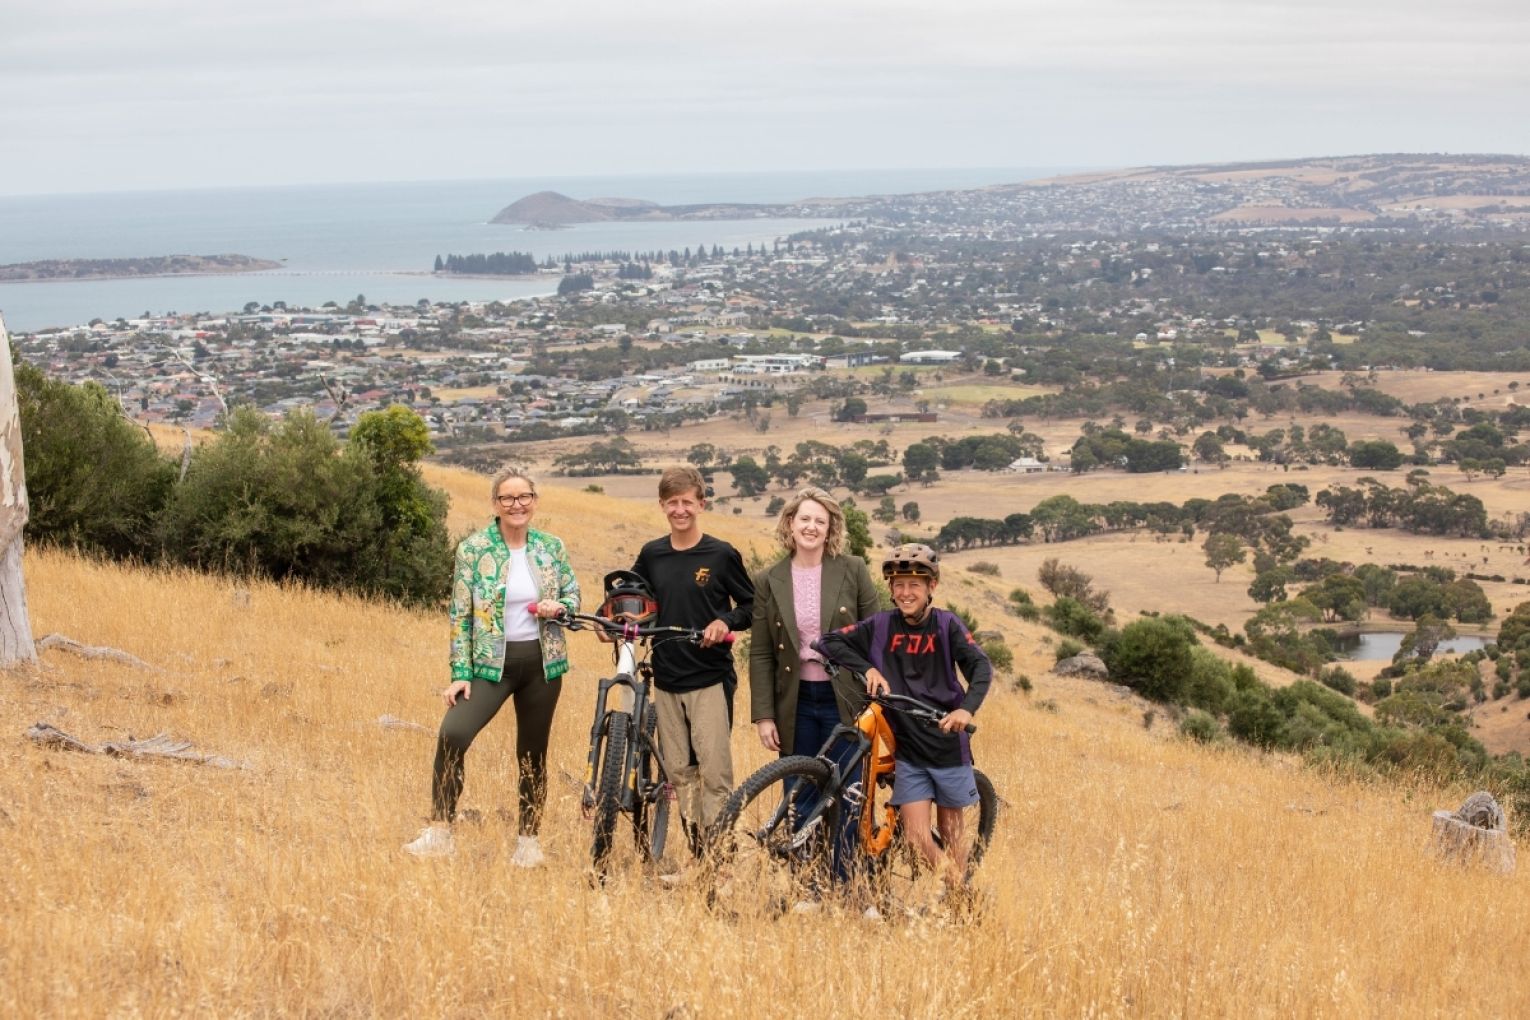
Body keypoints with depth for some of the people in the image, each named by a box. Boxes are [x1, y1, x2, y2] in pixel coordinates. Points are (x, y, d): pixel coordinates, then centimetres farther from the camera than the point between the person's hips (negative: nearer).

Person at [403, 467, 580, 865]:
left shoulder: (552, 547, 2)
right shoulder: (473, 549, -5)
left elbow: (573, 594, 14)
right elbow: (461, 615, -4)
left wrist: (557, 606, -11)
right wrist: (460, 674, -10)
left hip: (541, 662, 3)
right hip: (491, 663, -2)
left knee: (533, 753, 9)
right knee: (453, 733, -22)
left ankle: (529, 839, 24)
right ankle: (439, 831, -13)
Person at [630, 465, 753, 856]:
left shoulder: (722, 555, -3)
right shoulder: (651, 555, 8)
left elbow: (752, 607, 2)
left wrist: (726, 622, -17)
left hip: (710, 679, -4)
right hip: (667, 680, 4)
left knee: (715, 773, -9)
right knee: (679, 772, 7)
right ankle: (696, 854, 14)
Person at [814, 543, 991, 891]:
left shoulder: (947, 625, -6)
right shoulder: (881, 626, -2)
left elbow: (981, 666, -15)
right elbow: (829, 642, -1)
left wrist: (967, 708, -33)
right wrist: (867, 668, -16)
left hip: (947, 742, -1)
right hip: (907, 748, 1)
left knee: (950, 830, 10)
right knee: (919, 838, -6)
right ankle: (950, 882, 15)